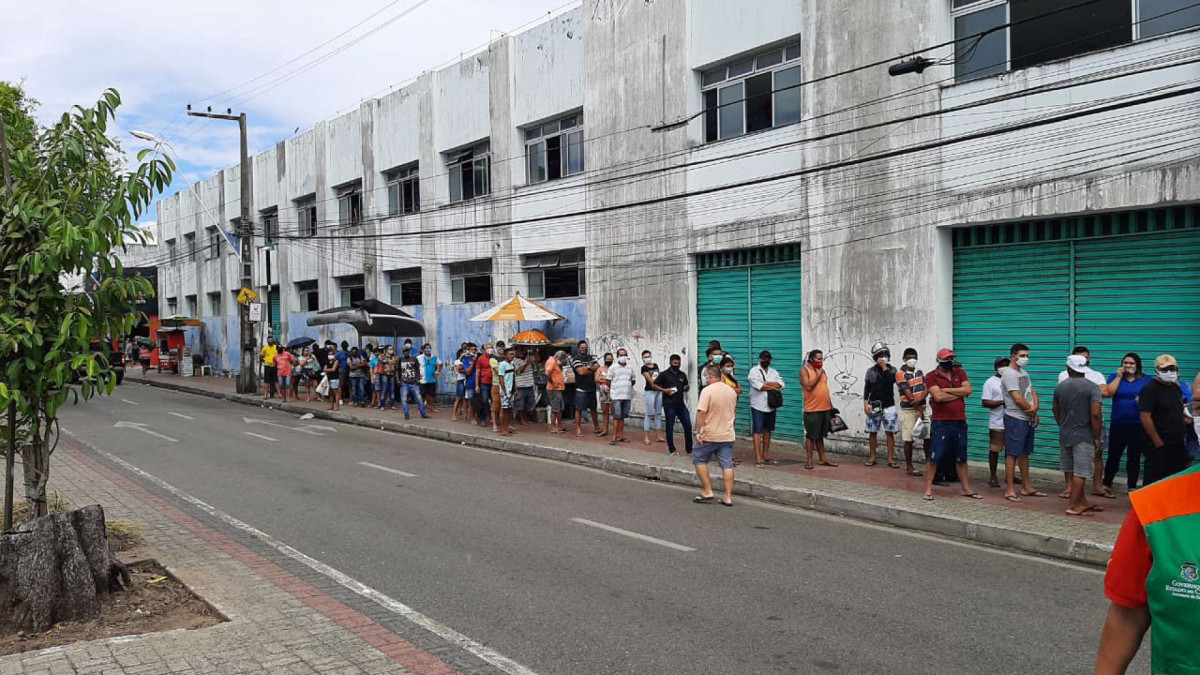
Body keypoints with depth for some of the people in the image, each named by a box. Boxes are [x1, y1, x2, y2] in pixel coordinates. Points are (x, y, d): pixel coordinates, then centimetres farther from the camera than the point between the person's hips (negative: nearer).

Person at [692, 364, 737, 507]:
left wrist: (698, 431, -16)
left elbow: (701, 412, -20)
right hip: (727, 435, 6)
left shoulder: (707, 390, -13)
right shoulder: (732, 391, 9)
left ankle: (707, 491, 7)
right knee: (727, 465, 5)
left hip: (710, 435, -6)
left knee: (699, 459, 10)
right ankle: (728, 497, 5)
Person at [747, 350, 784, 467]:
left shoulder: (774, 372, 14)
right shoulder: (754, 371, -3)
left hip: (771, 406, 6)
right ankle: (758, 459, -9)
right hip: (758, 406, -6)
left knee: (767, 431, 12)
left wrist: (766, 383, -15)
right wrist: (773, 387, -9)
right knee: (757, 431, -7)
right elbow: (758, 386, -18)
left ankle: (765, 456, 21)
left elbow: (781, 384, -2)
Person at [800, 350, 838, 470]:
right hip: (812, 409, -6)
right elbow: (808, 386, -19)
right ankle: (809, 460, 6)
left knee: (820, 435, 14)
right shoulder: (804, 369, -6)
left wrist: (831, 406, 17)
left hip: (825, 409, 6)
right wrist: (818, 375, -13)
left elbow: (825, 389, 19)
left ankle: (822, 459, 20)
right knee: (811, 436, -1)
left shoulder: (822, 370, 14)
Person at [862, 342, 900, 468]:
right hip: (874, 406, 0)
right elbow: (866, 388, 4)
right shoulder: (871, 371, 5)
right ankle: (872, 457, 12)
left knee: (890, 433, -1)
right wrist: (865, 404, -4)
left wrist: (884, 367, -11)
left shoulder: (892, 370, 5)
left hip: (888, 406, 0)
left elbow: (891, 380, -17)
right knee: (872, 432, 3)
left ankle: (891, 459, 3)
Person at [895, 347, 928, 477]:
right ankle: (909, 467, 7)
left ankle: (928, 460, 25)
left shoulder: (920, 372, 11)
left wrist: (920, 399, -20)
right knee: (908, 439, -1)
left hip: (921, 407, 5)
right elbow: (908, 394, -13)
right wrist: (919, 410, -14)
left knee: (928, 435, 7)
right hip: (908, 410, -5)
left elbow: (926, 388, 0)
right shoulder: (900, 374, -8)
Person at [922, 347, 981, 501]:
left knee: (961, 458, 14)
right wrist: (959, 393, -6)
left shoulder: (960, 373, 10)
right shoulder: (931, 377, -4)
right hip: (940, 423, -5)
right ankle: (928, 489, 4)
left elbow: (968, 390, -6)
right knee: (934, 457, -3)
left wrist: (946, 390, -11)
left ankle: (966, 488, 24)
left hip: (960, 422, 5)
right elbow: (938, 396, -17)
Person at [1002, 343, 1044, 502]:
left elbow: (1033, 393, 14)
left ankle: (1026, 487, 21)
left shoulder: (1024, 373, 16)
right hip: (1015, 419, -9)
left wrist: (1035, 409, -6)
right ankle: (1010, 490, -4)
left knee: (1024, 454, 14)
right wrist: (1033, 411, -5)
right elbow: (1018, 399, -19)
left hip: (1028, 419, 9)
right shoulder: (1009, 374, -14)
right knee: (1012, 455, -7)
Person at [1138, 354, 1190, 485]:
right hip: (1160, 445, -8)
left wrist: (1184, 419, 7)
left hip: (1178, 444, 9)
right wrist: (1158, 442, -18)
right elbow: (1145, 417, -18)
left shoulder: (1176, 387, 14)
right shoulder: (1149, 389, -11)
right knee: (1155, 480, -7)